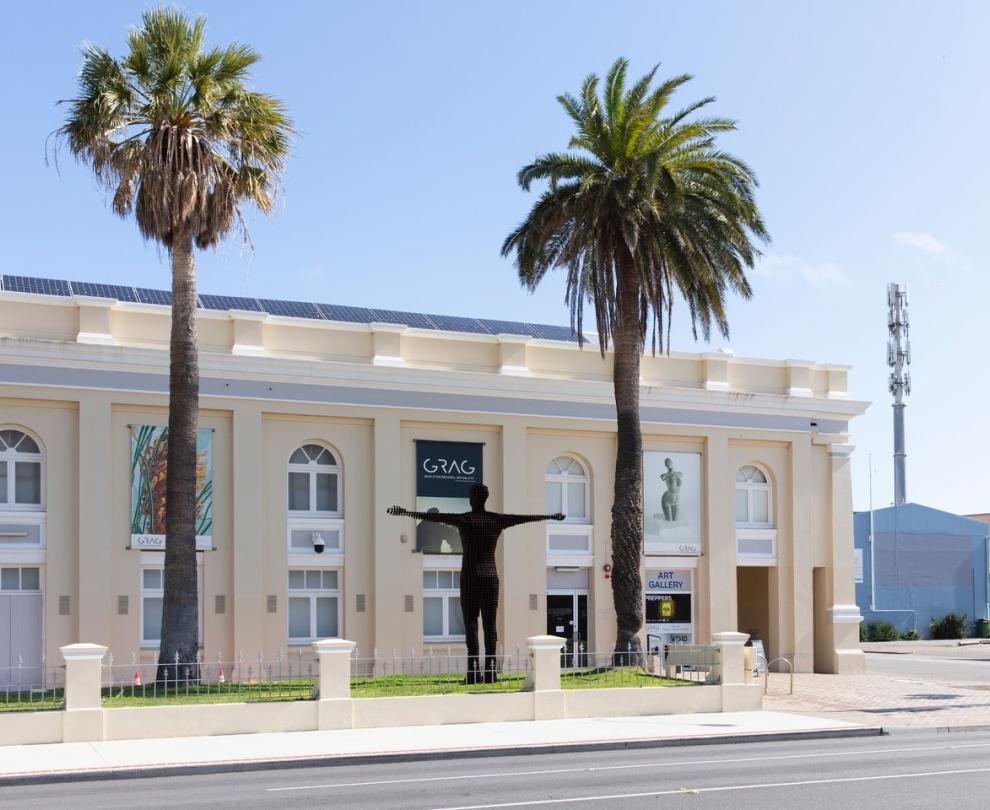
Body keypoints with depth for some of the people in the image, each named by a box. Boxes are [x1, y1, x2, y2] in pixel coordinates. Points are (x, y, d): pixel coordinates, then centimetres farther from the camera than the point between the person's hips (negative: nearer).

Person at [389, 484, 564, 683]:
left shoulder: (463, 519, -5)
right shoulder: (498, 520, 6)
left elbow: (434, 516, -7)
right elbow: (526, 517, 16)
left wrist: (407, 513, -3)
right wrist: (551, 516, 29)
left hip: (470, 577, -3)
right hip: (491, 577, 3)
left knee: (471, 623, -4)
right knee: (490, 624, 2)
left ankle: (474, 671, -12)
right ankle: (490, 671, -3)